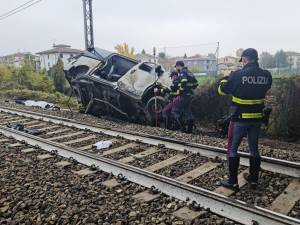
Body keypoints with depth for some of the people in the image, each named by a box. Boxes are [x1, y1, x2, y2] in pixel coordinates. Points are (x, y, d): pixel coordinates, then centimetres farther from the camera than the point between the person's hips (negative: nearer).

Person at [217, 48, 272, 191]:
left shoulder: (238, 75, -15)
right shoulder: (266, 75, -1)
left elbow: (222, 90, -4)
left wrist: (226, 78, 16)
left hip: (240, 118, -5)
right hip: (257, 118, 5)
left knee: (232, 148, 8)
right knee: (254, 148, 18)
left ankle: (233, 182, 12)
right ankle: (253, 179, 30)